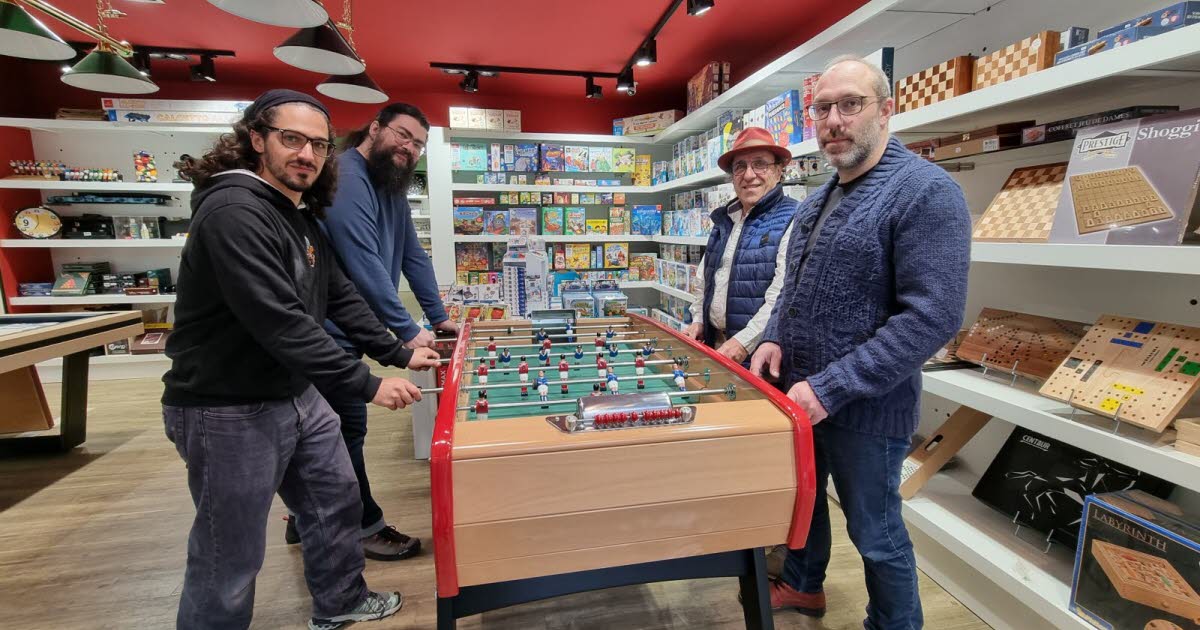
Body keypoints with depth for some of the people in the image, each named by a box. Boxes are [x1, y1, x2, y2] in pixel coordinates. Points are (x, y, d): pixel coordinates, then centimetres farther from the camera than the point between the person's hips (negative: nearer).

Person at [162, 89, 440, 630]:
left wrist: (399, 354, 10)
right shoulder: (233, 211, -22)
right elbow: (280, 323, -30)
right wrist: (367, 385, -26)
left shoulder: (301, 217, 8)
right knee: (230, 556, 7)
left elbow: (340, 298, 12)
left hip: (297, 395, 10)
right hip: (230, 410, -9)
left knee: (337, 501, 22)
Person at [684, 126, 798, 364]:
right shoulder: (724, 219, 12)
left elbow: (784, 296, -21)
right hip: (714, 344, 7)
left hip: (760, 352, -6)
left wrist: (744, 342, -23)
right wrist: (698, 320, 8)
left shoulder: (791, 219, -11)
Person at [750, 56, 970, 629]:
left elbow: (932, 316, -24)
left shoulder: (926, 192, -16)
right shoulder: (819, 199, 10)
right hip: (798, 393, 8)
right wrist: (775, 339, -2)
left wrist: (830, 387, -25)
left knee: (875, 532, 12)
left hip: (865, 407, -7)